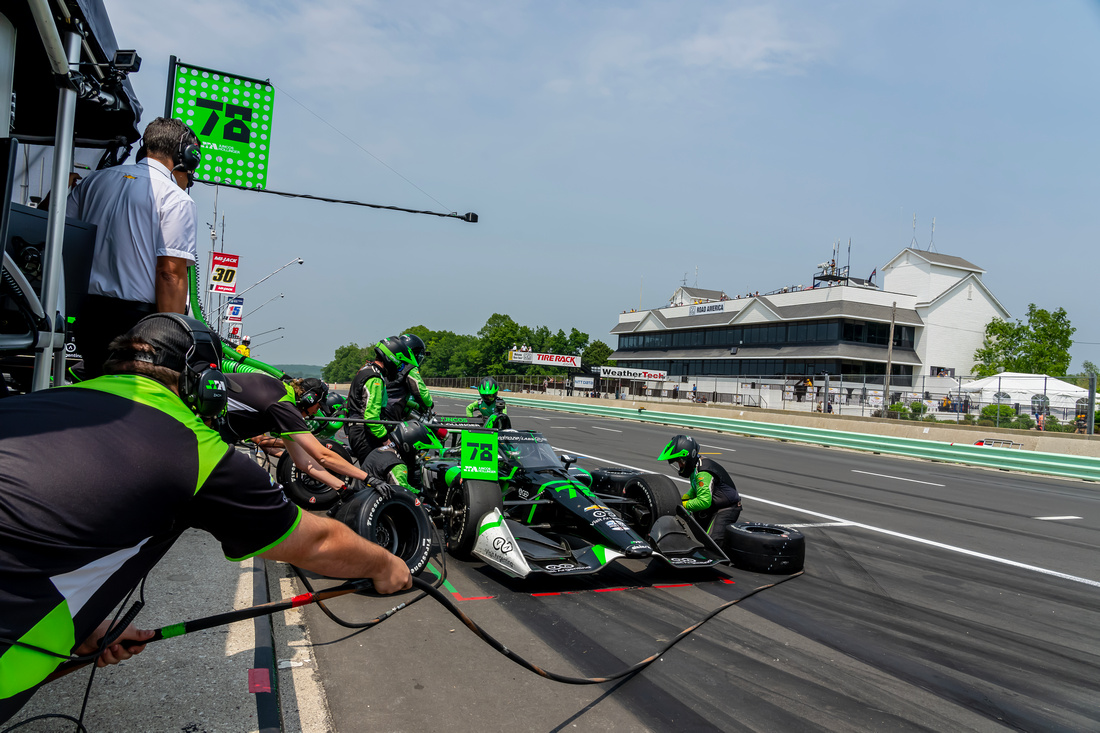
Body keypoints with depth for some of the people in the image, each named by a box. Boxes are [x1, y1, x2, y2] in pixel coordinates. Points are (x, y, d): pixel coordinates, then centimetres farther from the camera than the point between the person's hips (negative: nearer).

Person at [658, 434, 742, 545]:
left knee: (711, 540, -24)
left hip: (727, 509, -11)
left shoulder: (703, 474, -25)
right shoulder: (697, 467, 8)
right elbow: (696, 489, 23)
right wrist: (684, 498, 6)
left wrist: (683, 505, -19)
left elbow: (704, 501, -29)